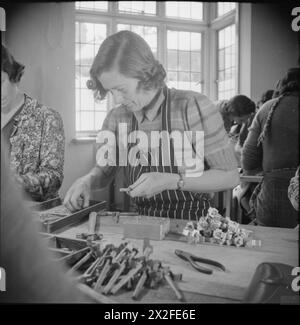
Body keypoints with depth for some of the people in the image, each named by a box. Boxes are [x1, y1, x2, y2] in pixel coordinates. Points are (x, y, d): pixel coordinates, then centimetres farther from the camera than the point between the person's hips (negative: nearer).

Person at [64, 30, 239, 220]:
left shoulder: (194, 107, -14)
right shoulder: (117, 118, 0)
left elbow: (230, 176, -11)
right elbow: (104, 169, 15)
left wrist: (169, 181, -20)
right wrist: (88, 180, -8)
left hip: (195, 221, -3)